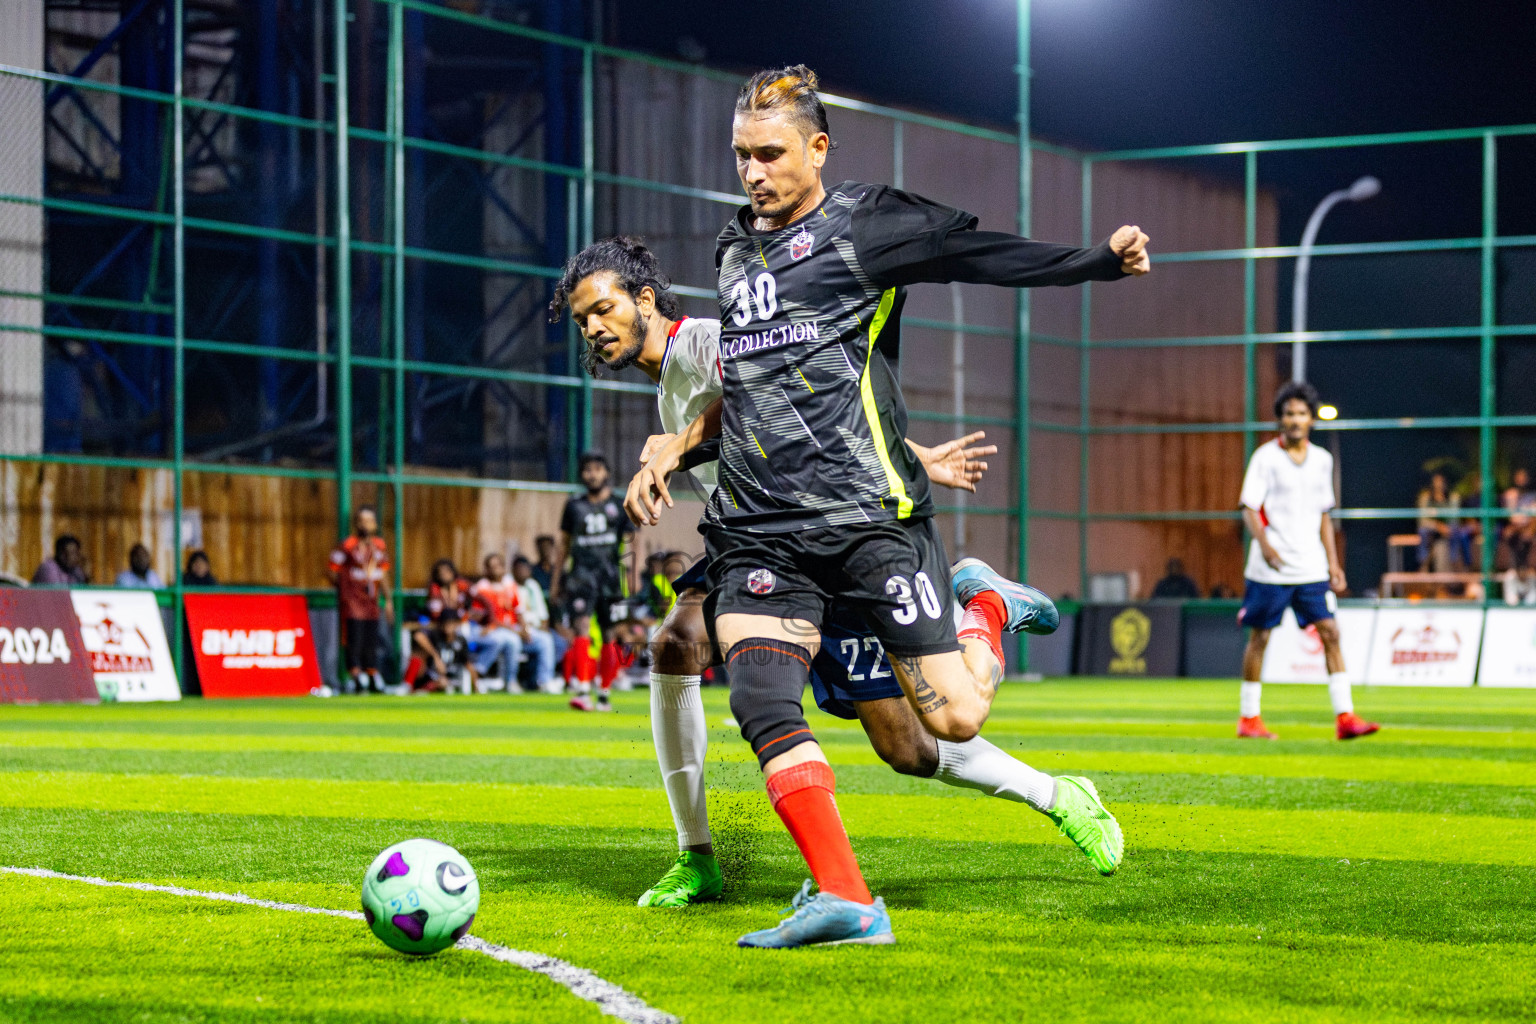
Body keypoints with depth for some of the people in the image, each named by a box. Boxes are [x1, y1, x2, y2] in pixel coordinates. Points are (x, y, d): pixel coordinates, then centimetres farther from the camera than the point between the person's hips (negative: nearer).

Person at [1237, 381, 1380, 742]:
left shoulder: (1322, 460, 10)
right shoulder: (1265, 457, -4)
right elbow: (1249, 508, -9)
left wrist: (1333, 563, 12)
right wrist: (1264, 544, -27)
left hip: (1311, 569, 4)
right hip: (1269, 569, -4)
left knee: (1330, 633, -6)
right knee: (1259, 638, 3)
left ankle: (1344, 717, -8)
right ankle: (1249, 718, 14)